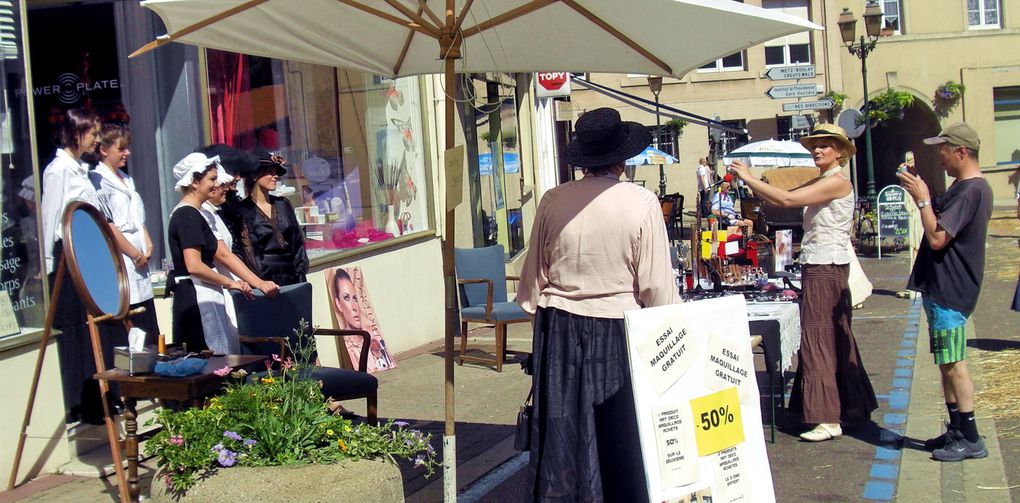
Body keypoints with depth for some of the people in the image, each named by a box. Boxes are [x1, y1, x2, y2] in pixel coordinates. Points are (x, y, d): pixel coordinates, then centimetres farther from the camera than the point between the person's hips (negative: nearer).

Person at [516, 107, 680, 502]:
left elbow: (533, 275, 4)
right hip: (617, 334, -3)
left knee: (562, 433, 13)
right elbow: (657, 285, -10)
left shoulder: (553, 201, -3)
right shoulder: (642, 203, -11)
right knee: (621, 438, 9)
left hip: (559, 332, 3)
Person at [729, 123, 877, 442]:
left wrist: (748, 177, -15)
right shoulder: (821, 182, 17)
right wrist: (750, 182, 0)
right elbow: (781, 200, 12)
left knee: (819, 340, -9)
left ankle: (828, 419, -8)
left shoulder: (837, 181, -12)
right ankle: (851, 404, 26)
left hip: (826, 269, -10)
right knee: (835, 339, 15)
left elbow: (787, 200, -20)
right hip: (818, 267, 10)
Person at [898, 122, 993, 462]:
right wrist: (921, 195, 9)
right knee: (947, 363, 15)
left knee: (953, 363, -7)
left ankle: (970, 439, -1)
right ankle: (957, 431, 23)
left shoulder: (971, 191, -19)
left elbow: (937, 238, -24)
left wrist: (922, 199, -16)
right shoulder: (966, 187, 15)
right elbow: (940, 222, 20)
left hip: (949, 290, -11)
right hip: (942, 287, 11)